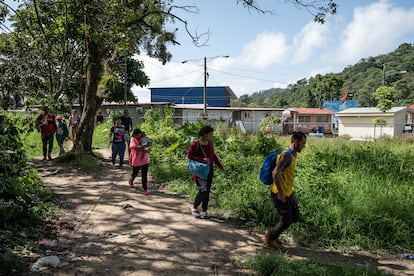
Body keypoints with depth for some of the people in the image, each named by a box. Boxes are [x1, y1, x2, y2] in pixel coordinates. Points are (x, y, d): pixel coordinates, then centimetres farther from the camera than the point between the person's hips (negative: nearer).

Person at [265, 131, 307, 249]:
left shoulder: (292, 155, 11)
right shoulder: (286, 155, -21)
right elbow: (275, 173, -30)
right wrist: (280, 193, -25)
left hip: (288, 193, 10)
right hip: (280, 194, -10)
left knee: (295, 217, 16)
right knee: (285, 221, 1)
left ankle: (273, 232, 31)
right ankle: (269, 239, 23)